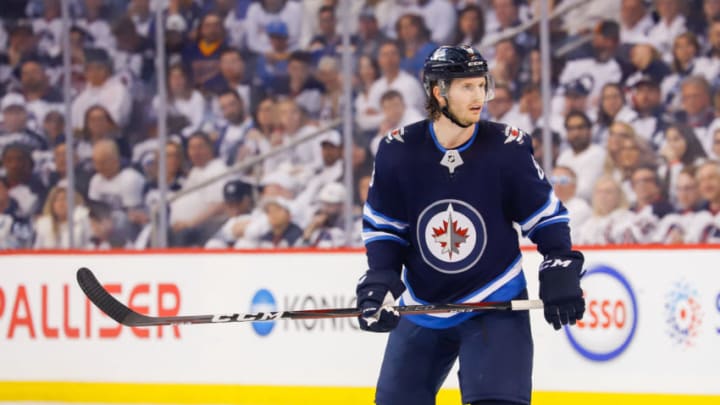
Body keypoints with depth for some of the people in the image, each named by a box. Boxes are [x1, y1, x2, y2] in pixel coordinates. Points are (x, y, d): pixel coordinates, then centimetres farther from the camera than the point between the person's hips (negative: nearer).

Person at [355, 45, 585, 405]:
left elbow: (547, 214, -3)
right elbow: (383, 226, 0)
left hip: (495, 301, -2)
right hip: (422, 305, 2)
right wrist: (379, 281, -11)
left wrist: (560, 269, -13)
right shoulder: (398, 151, -11)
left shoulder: (507, 148, -14)